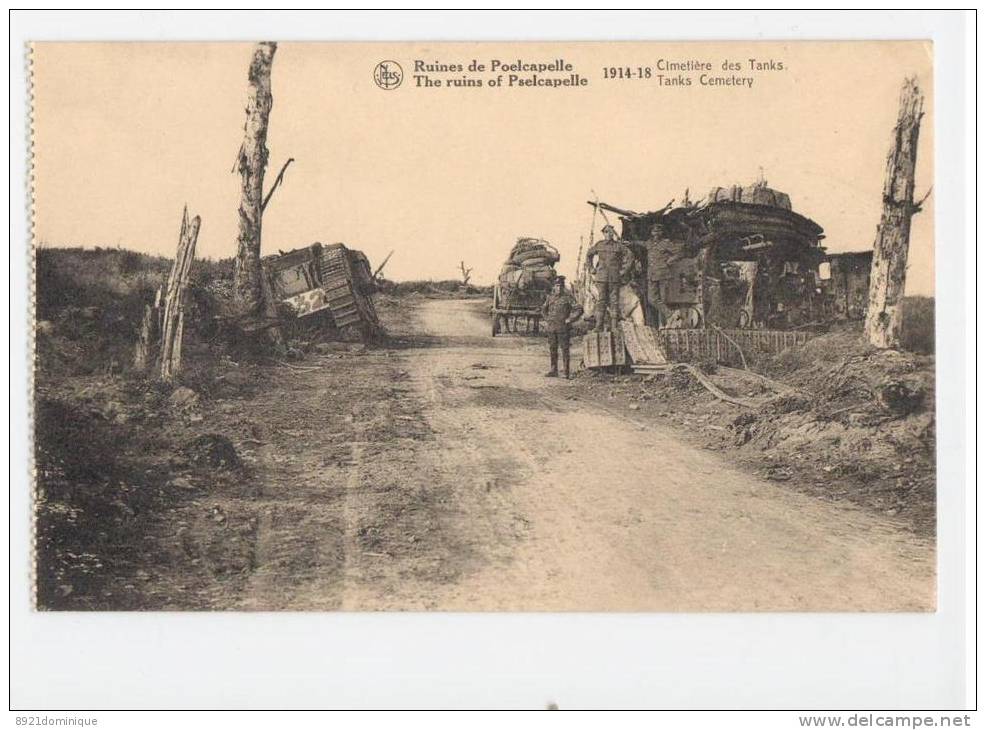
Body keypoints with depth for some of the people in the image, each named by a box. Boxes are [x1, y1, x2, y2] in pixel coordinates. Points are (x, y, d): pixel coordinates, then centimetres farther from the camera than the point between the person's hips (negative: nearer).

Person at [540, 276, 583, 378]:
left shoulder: (568, 297, -5)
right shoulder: (550, 297, 10)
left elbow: (579, 310, -10)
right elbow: (543, 309, 27)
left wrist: (569, 320, -12)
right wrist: (546, 319, 15)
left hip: (563, 328, -5)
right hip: (551, 328, 5)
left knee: (565, 349, -3)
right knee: (552, 349, 9)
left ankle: (566, 372, -1)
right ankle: (553, 371, 17)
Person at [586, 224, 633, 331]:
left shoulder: (619, 245, 3)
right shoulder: (599, 245, 7)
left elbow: (630, 256, 6)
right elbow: (588, 255, 20)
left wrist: (624, 270, 0)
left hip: (615, 277, -1)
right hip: (601, 278, 1)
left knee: (614, 301, 0)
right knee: (601, 301, -2)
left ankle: (614, 325, 2)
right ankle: (599, 325, -2)